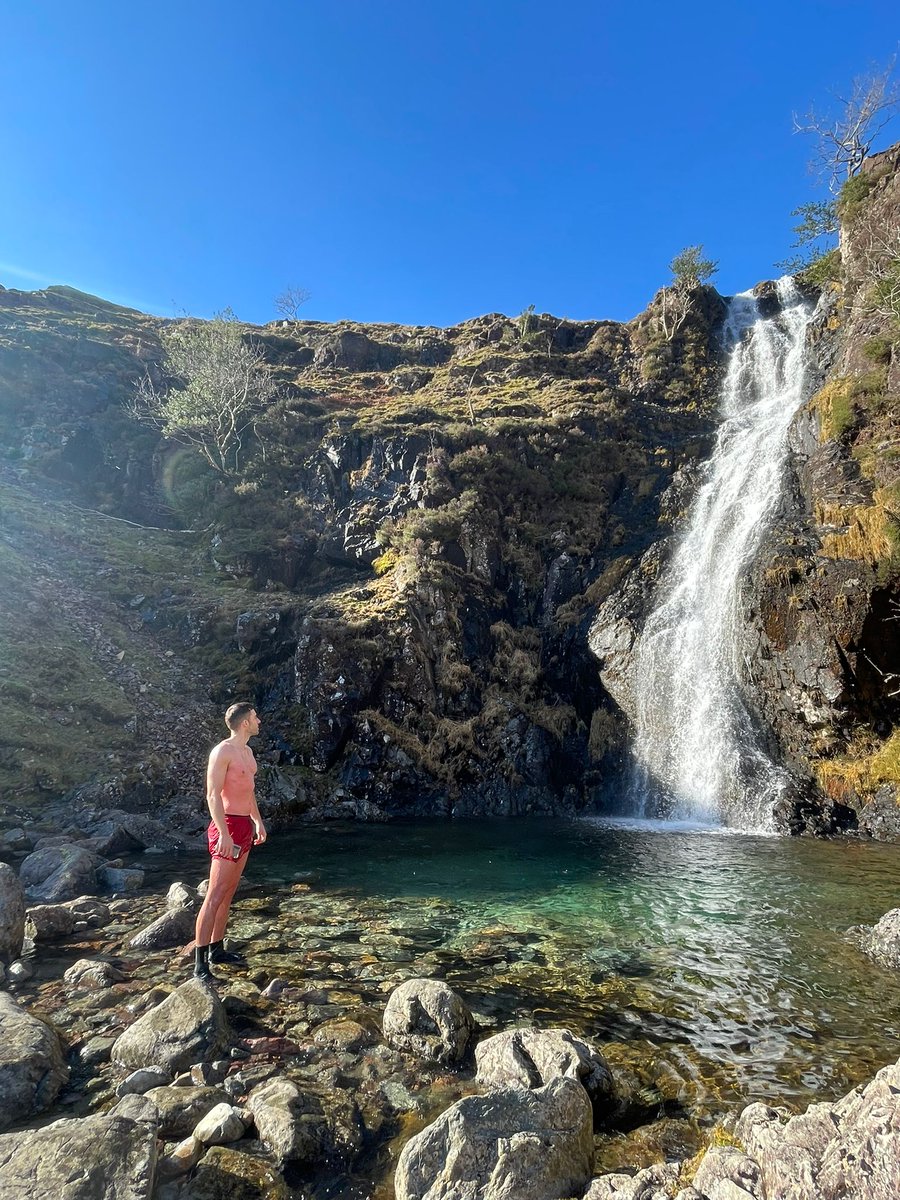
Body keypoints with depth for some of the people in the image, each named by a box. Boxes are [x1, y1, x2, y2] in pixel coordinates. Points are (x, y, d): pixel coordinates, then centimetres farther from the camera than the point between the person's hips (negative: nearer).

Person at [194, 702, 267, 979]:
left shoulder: (247, 751, 14)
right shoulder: (223, 751, -14)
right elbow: (213, 794, -20)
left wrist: (258, 821, 24)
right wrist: (224, 833, -25)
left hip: (245, 826, 9)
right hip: (228, 826, -9)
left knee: (229, 893, 14)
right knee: (215, 896, -7)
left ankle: (216, 949, 23)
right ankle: (200, 961, -2)